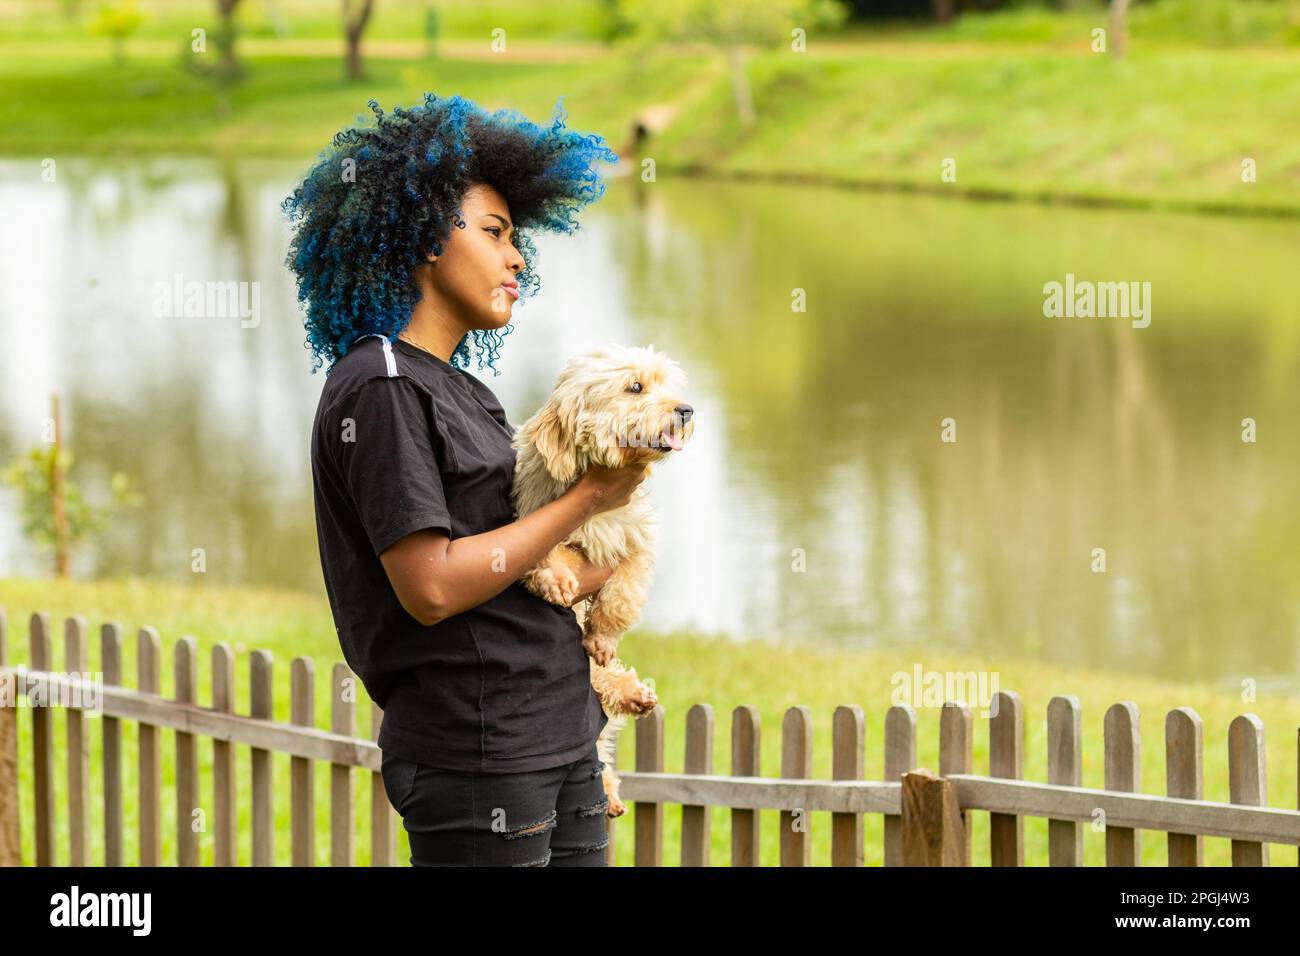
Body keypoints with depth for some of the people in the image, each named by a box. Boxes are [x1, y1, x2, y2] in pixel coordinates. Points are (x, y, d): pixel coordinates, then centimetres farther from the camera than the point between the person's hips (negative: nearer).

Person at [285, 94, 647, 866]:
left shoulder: (464, 392, 18)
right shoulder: (381, 386, -10)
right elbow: (431, 587, -18)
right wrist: (587, 498, -10)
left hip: (562, 742, 9)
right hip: (476, 757, -9)